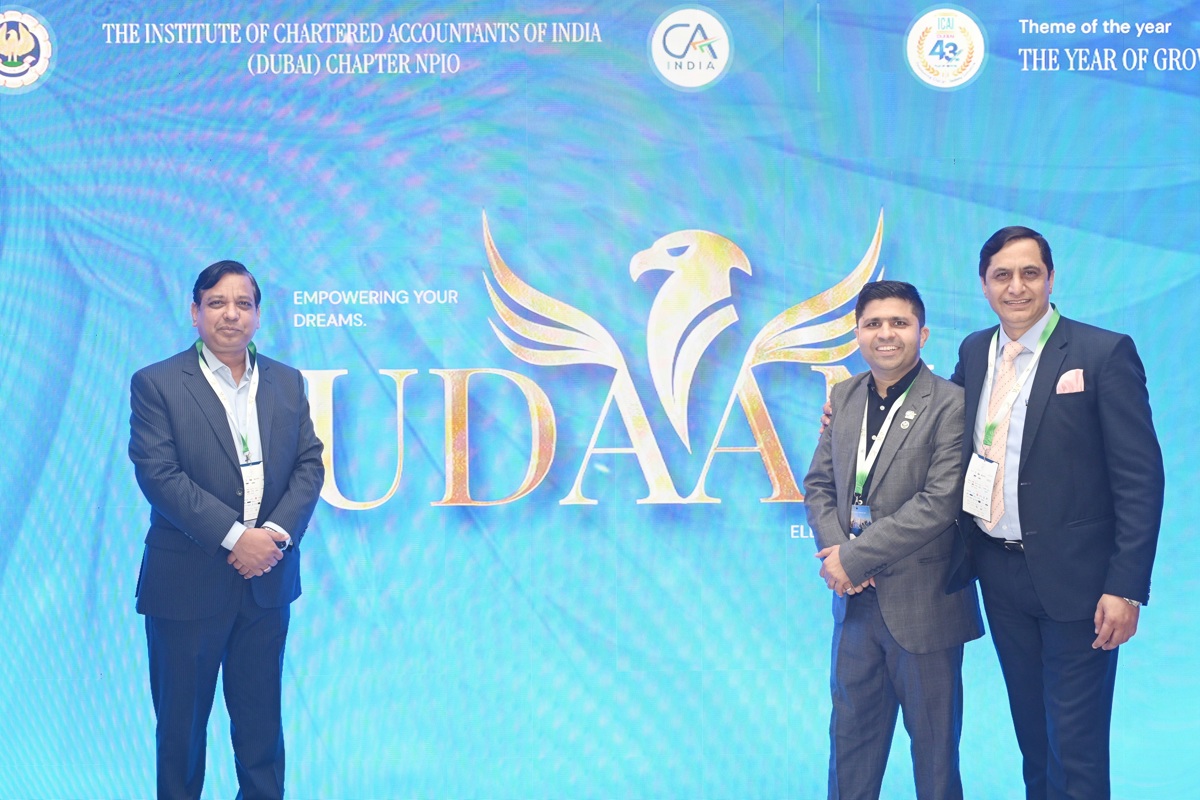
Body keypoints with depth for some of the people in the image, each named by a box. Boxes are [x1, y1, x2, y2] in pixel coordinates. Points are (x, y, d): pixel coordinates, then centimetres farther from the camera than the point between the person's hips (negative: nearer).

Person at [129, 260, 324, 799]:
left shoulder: (287, 383, 9)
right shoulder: (156, 384, -4)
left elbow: (309, 464, 4)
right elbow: (158, 473, -14)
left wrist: (276, 533, -13)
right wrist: (234, 536, -20)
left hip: (267, 576, 4)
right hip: (187, 582, -3)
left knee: (261, 715, 12)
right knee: (182, 719, 8)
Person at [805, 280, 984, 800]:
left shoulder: (950, 404, -12)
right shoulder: (844, 397, 7)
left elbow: (940, 502, -19)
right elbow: (818, 484, 10)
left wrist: (855, 557, -17)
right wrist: (834, 551, -9)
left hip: (922, 602, -5)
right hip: (855, 600, 6)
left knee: (933, 740, 10)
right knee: (851, 732, 17)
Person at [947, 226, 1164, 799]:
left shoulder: (1104, 353, -10)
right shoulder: (974, 352, 7)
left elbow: (1140, 477, -12)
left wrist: (1126, 587, -17)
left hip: (1075, 577, -5)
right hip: (998, 571, 5)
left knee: (1076, 747, 3)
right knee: (1031, 732, 18)